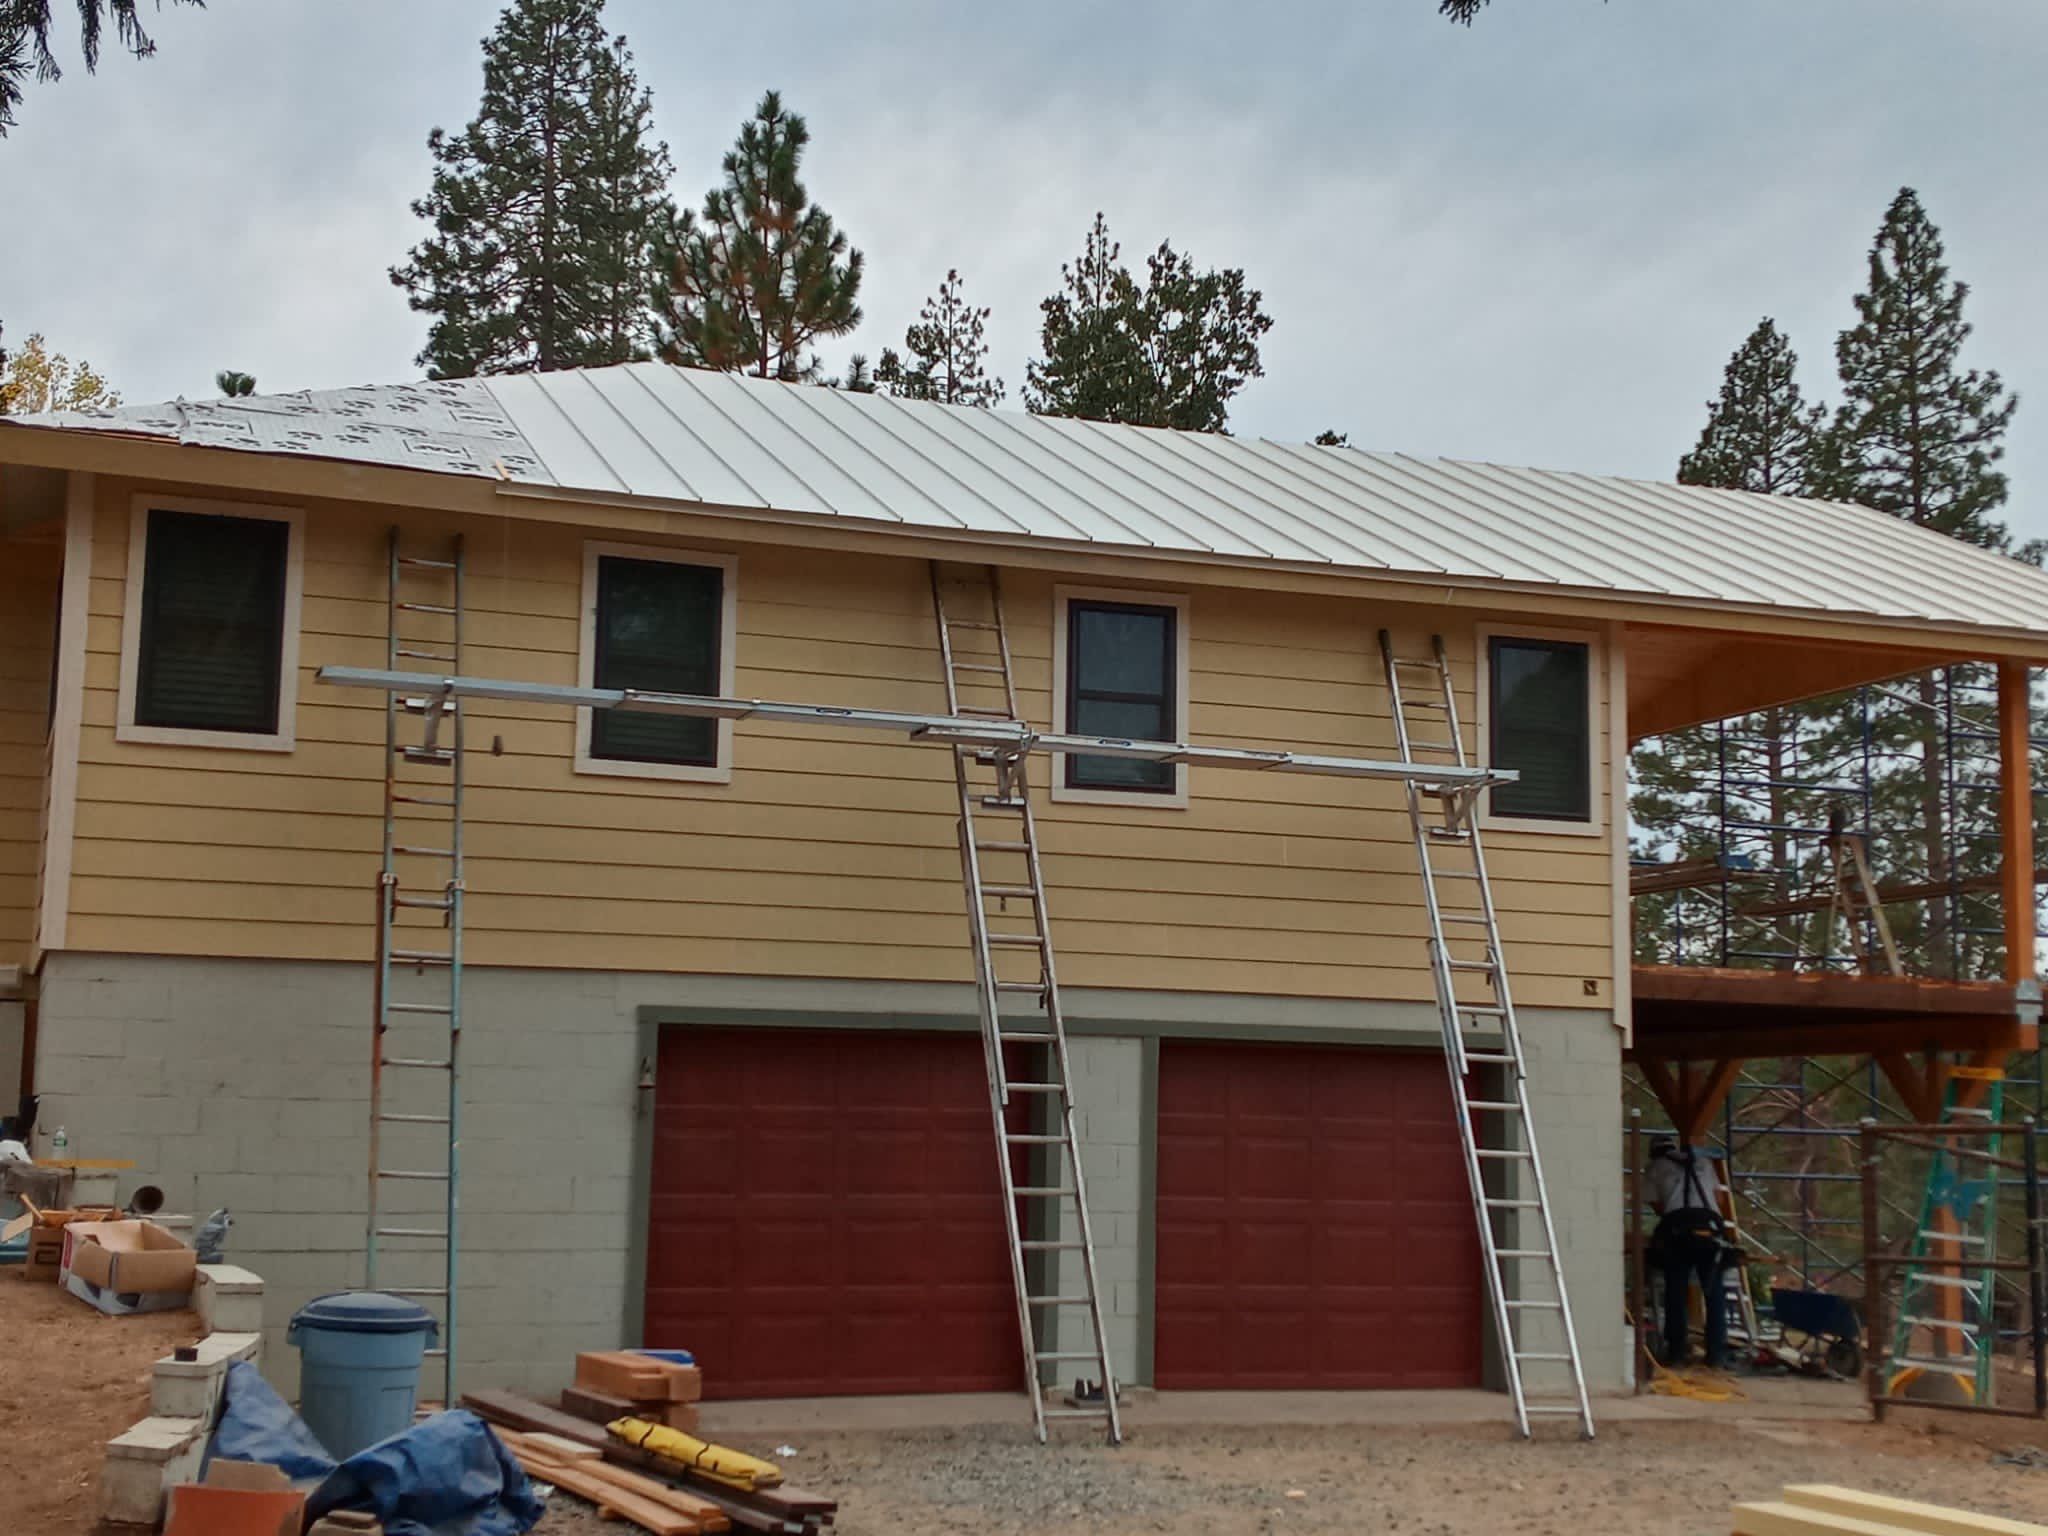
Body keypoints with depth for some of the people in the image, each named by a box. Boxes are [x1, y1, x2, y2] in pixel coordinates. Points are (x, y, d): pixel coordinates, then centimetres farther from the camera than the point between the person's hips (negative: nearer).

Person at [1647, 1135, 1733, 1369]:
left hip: (1676, 1229, -1)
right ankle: (1717, 1356, 4)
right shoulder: (1703, 1161, 28)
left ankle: (1676, 1352, 6)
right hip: (1709, 1227, 1)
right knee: (1714, 1293, 7)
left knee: (1675, 1293, 7)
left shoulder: (1657, 1166, 21)